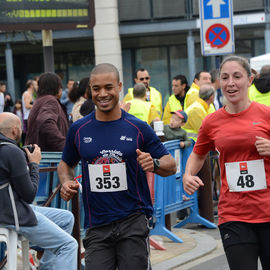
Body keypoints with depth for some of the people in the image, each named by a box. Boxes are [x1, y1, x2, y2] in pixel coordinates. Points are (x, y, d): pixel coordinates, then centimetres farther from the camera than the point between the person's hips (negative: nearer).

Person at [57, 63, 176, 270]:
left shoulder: (138, 128, 1)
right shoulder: (79, 130, 7)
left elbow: (171, 165, 5)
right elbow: (66, 164, 22)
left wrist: (154, 164, -17)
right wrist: (66, 182, 0)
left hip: (133, 220, -1)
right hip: (97, 226, 2)